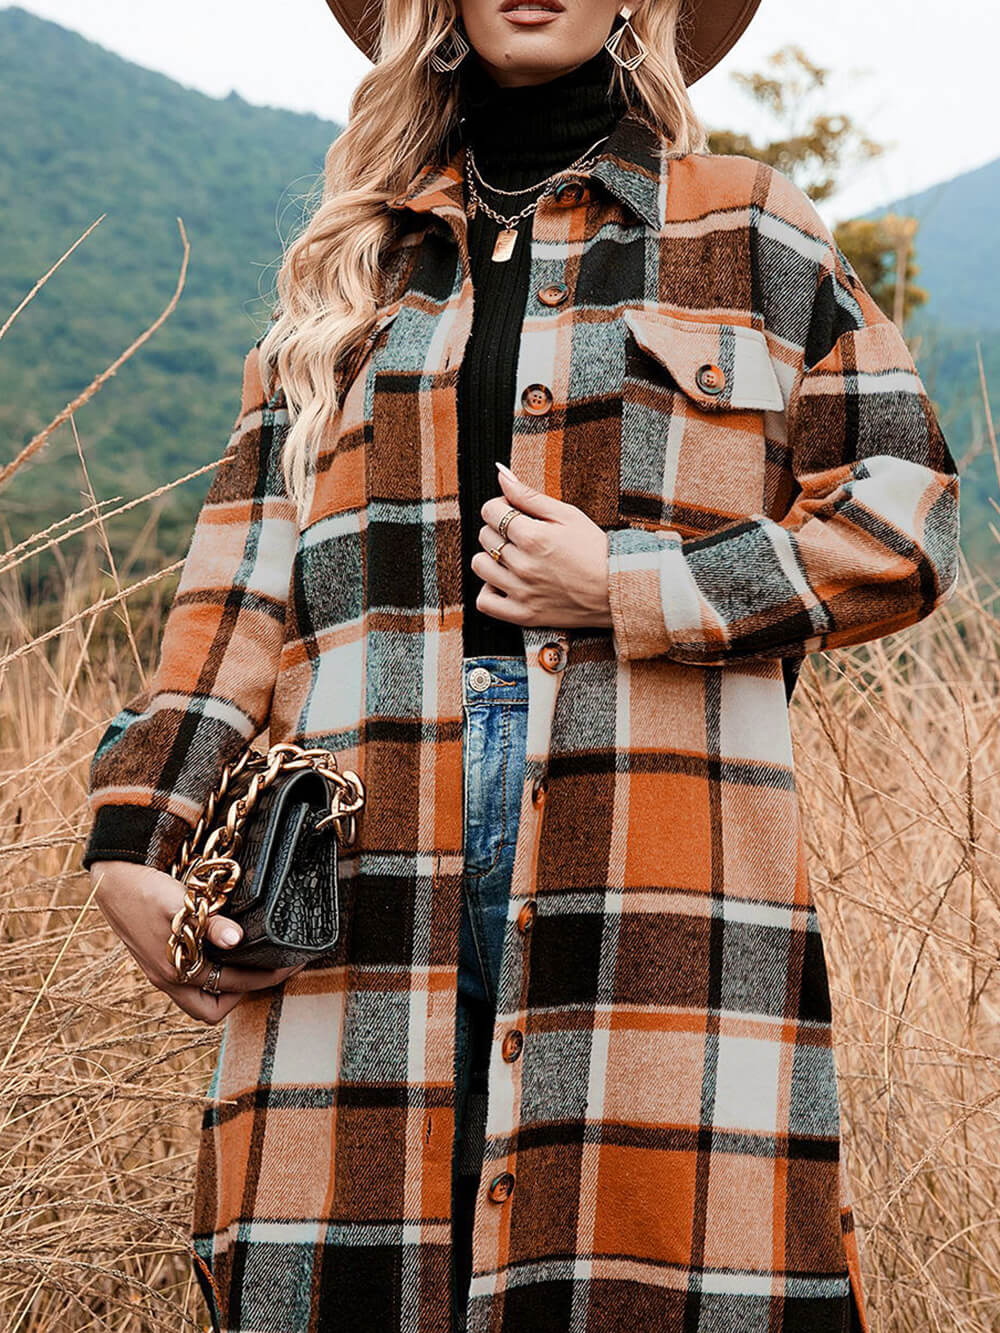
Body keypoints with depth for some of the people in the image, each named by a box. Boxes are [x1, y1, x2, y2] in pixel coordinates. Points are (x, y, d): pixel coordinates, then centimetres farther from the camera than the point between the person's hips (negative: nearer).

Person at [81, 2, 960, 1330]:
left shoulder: (756, 239, 13)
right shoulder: (353, 265, 20)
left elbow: (905, 523, 6)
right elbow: (244, 579, 13)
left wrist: (630, 588, -6)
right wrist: (137, 835, 2)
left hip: (654, 873, -2)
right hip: (368, 871, 2)